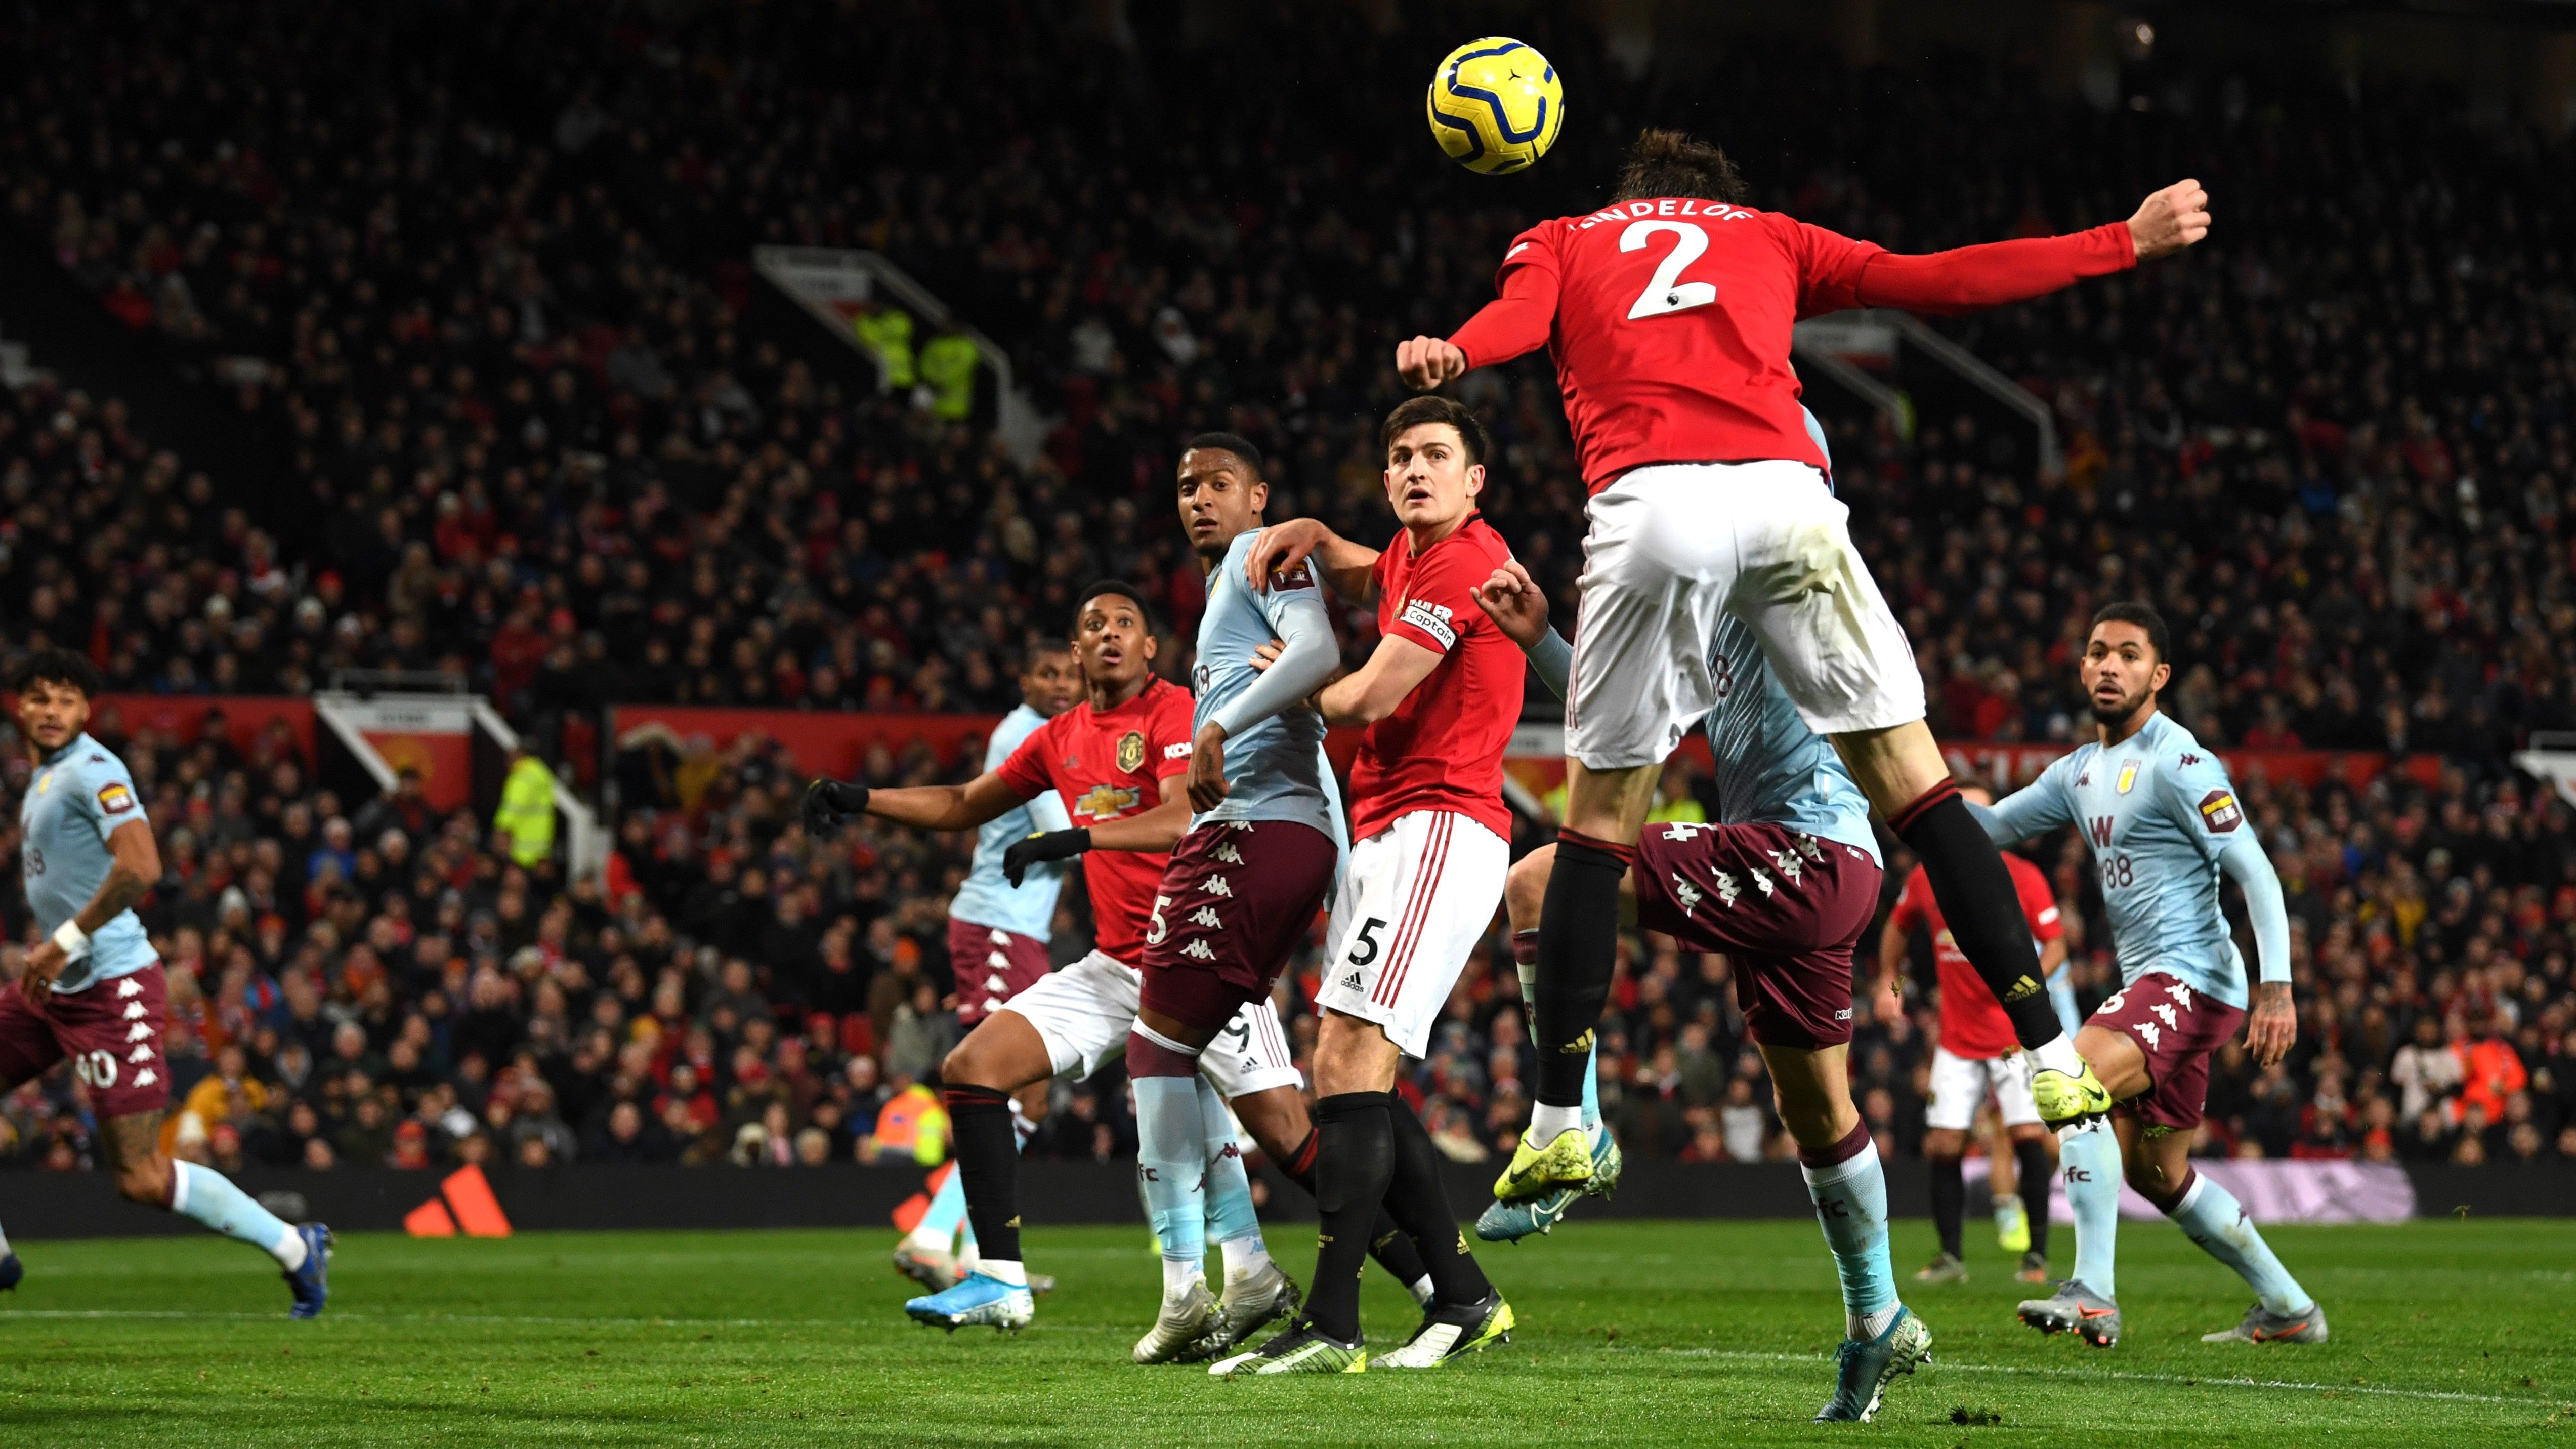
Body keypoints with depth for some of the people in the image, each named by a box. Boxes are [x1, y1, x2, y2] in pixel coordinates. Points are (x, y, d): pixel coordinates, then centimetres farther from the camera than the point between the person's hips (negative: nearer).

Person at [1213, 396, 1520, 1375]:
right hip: (1386, 833, 11)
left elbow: (1366, 698, -13)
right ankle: (1465, 1299, 13)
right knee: (1347, 1073, 8)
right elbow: (1353, 575, 45)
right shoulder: (1410, 560, 20)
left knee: (1350, 1062, -19)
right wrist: (1302, 537, 21)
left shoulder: (1464, 561, -10)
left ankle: (1331, 1326, -24)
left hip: (1438, 826, -11)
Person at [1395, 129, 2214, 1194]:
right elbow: (1940, 281, 26)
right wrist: (2124, 243, 34)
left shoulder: (1557, 242, 27)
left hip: (1647, 505, -1)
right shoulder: (1769, 236, 30)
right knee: (1910, 777, 7)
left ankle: (1559, 1123, 9)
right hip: (1784, 496, 1)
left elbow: (1518, 314, 4)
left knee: (1599, 816, 9)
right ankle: (2051, 1057, 3)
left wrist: (1448, 354, -18)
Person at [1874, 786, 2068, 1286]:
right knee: (1942, 1145, -1)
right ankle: (1950, 1258, 11)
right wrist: (1888, 978, 14)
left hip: (2015, 1032, -3)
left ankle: (2036, 1253, -4)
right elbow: (1898, 926, 24)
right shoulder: (1926, 879, 3)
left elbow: (2056, 944, -6)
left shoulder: (2021, 877, -7)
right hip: (1957, 1035, 3)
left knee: (2028, 1134, -14)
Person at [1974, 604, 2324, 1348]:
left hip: (2190, 976, -10)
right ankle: (2289, 1308, 30)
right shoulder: (2080, 771, 14)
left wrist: (2277, 988, -24)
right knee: (2159, 1175, 17)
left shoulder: (2178, 763, -12)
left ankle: (2093, 1293, -32)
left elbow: (2256, 873, -16)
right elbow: (1992, 827, 22)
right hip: (2148, 983, 10)